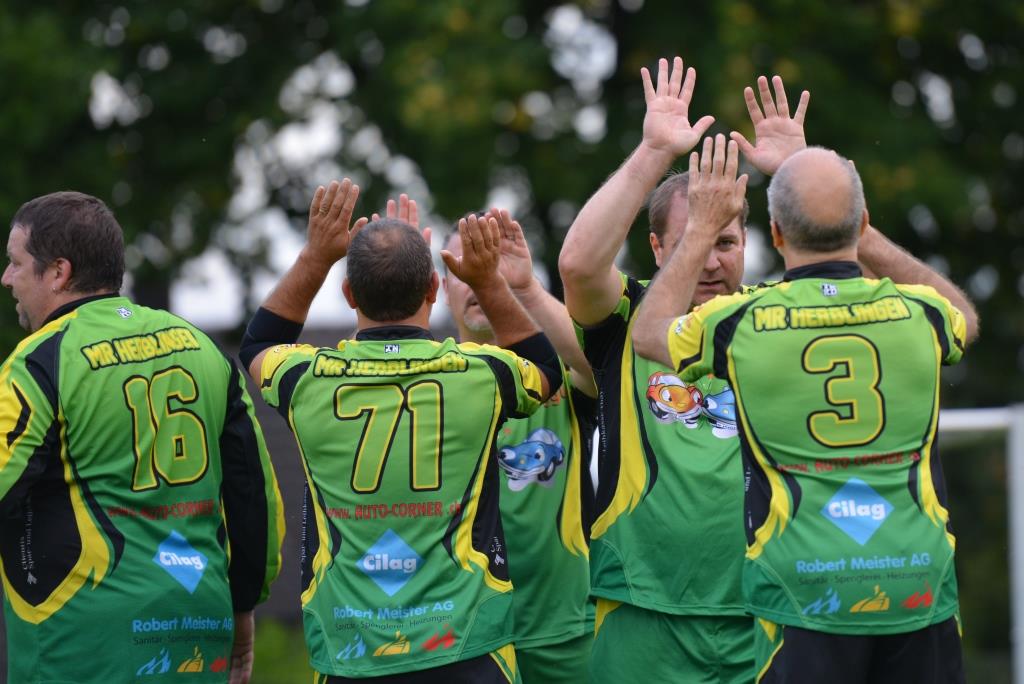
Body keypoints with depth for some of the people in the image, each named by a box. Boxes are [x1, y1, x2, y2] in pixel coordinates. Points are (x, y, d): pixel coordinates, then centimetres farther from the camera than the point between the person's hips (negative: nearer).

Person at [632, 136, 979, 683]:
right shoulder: (918, 314, -1)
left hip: (804, 593, -1)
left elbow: (648, 331, 18)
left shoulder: (742, 323, -6)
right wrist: (861, 236, 27)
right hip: (920, 587, 2)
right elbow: (966, 317, 28)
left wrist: (703, 227, 23)